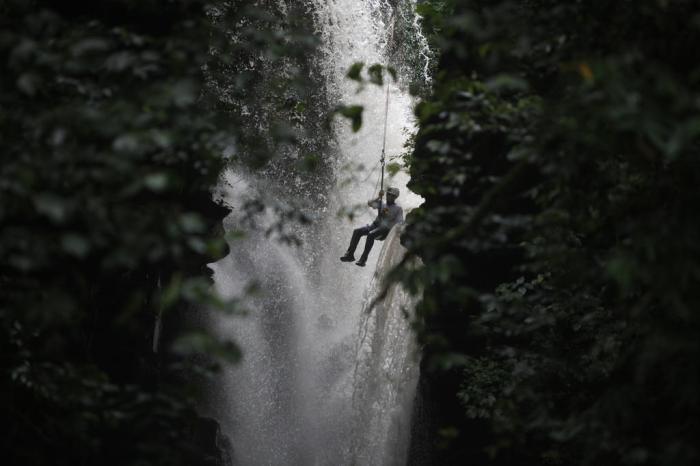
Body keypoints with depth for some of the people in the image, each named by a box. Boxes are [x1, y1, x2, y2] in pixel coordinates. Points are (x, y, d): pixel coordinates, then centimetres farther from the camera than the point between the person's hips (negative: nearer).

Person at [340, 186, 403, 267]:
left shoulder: (398, 209, 6)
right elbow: (370, 203, 4)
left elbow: (400, 223, -4)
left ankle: (363, 259, -38)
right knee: (357, 231, -18)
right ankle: (350, 254, -19)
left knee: (371, 235, -36)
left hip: (386, 229, -6)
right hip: (375, 225, 6)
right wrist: (379, 198, -6)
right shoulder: (382, 204, 20)